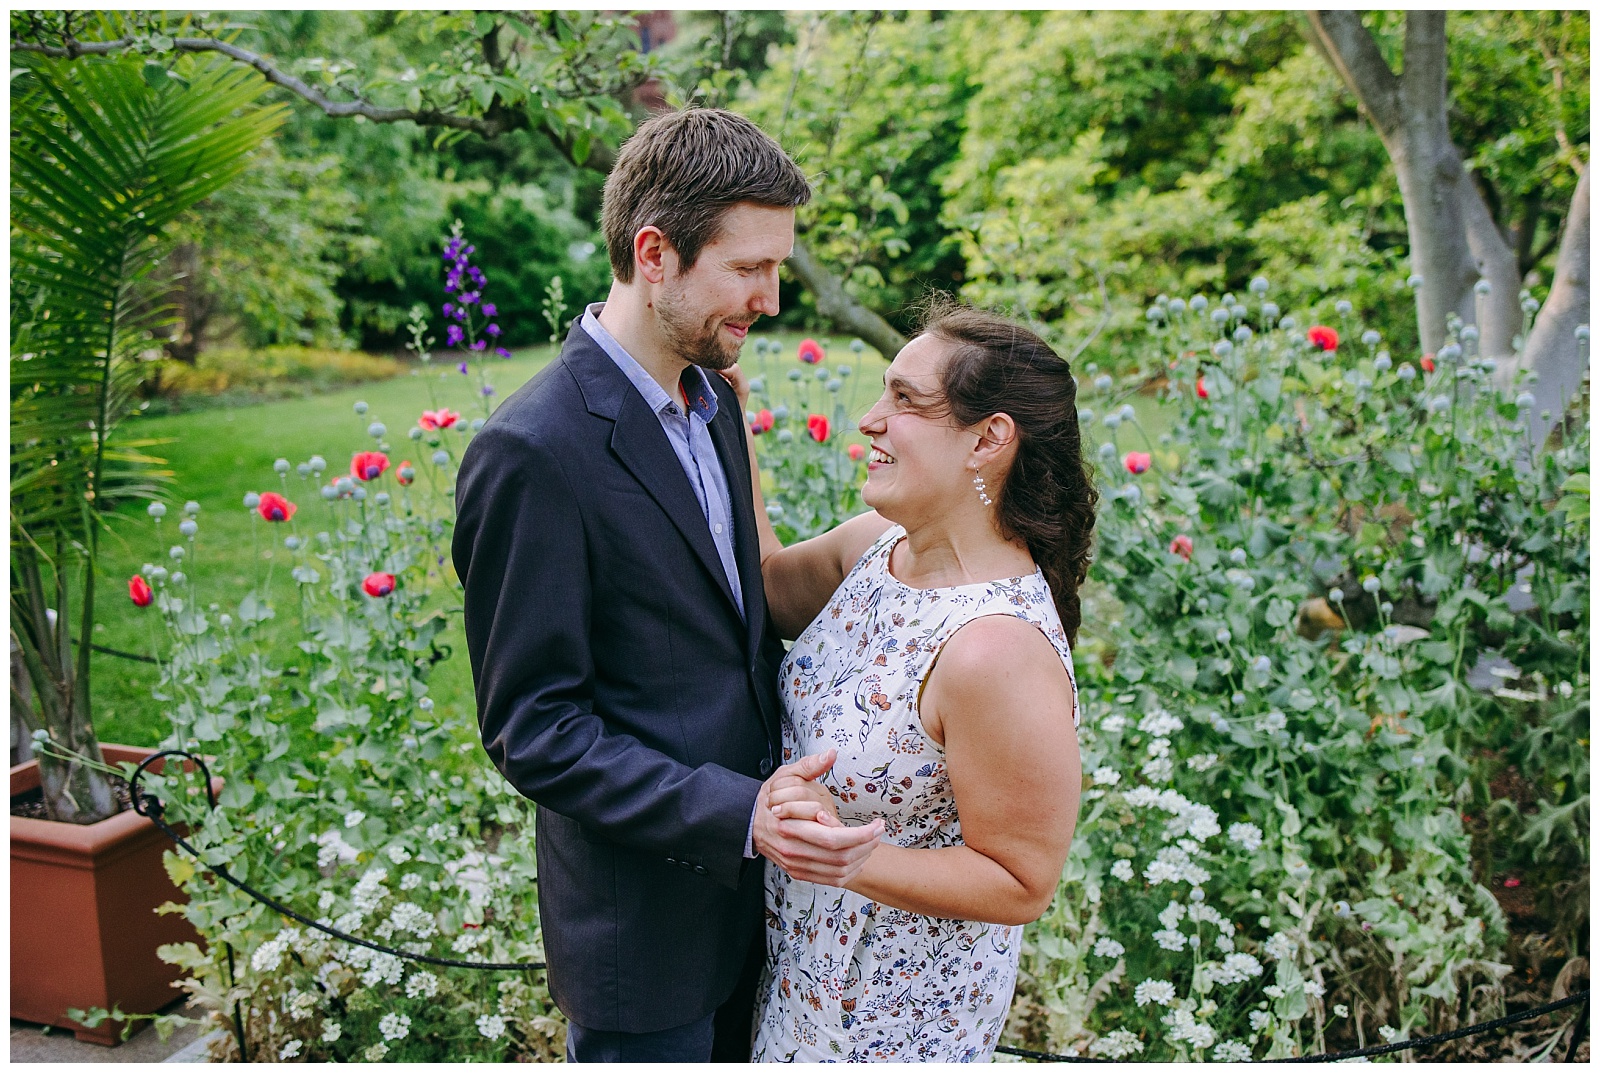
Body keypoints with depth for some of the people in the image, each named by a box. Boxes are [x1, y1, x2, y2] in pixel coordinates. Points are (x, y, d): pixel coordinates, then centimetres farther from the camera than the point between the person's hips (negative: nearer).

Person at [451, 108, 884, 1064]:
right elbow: (532, 728, -21)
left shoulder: (714, 400, 3)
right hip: (643, 925, -7)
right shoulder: (535, 454, -24)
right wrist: (738, 815, -27)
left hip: (747, 875, 8)